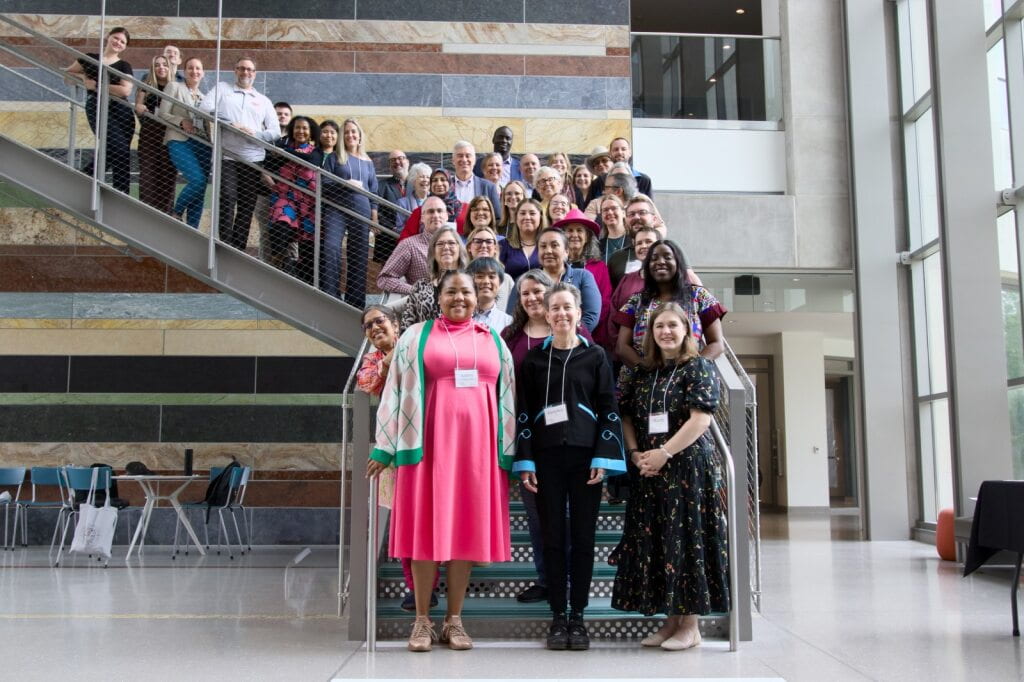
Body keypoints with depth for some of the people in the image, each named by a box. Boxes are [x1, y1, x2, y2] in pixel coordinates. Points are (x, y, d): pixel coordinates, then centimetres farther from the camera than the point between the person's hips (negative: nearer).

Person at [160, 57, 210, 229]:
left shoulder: (204, 96, 21)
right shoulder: (174, 87, 6)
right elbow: (162, 114, -1)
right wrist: (181, 122, -16)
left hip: (202, 144, 5)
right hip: (180, 141, -5)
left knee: (200, 191, -1)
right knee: (198, 180, -25)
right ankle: (176, 214, -3)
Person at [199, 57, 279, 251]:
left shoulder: (264, 101, 20)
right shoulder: (221, 89, 14)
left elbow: (275, 132, 9)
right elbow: (205, 109, -3)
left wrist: (254, 134, -10)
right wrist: (231, 125, -14)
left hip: (254, 161, 3)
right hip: (227, 157, -2)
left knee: (246, 207, 1)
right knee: (227, 200, -15)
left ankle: (238, 249, 5)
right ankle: (225, 246, -14)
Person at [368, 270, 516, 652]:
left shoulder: (494, 342, 14)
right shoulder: (416, 336, 8)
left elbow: (507, 398, 13)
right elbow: (397, 390, 5)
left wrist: (507, 452, 6)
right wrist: (384, 448, 0)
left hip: (477, 443, 2)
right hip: (431, 441, -2)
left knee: (466, 527, 3)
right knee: (426, 524, -2)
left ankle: (454, 620, 11)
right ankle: (422, 621, 6)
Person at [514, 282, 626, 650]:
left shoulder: (595, 356, 5)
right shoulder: (534, 358, 7)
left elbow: (608, 409, 2)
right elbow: (523, 412, 5)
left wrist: (603, 458, -7)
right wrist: (525, 462, -3)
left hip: (584, 455, 0)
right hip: (547, 456, 0)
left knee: (583, 536, 2)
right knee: (553, 536, 3)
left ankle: (578, 616, 11)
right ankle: (558, 616, 11)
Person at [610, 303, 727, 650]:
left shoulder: (699, 367, -3)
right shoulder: (644, 373, 13)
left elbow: (701, 418, -13)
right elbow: (627, 416, 15)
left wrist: (664, 453, -16)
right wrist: (635, 452, -2)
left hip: (687, 467, -5)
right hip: (648, 472, 6)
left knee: (686, 540, -4)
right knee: (654, 542, 6)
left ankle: (690, 625, 5)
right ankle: (671, 619, 16)